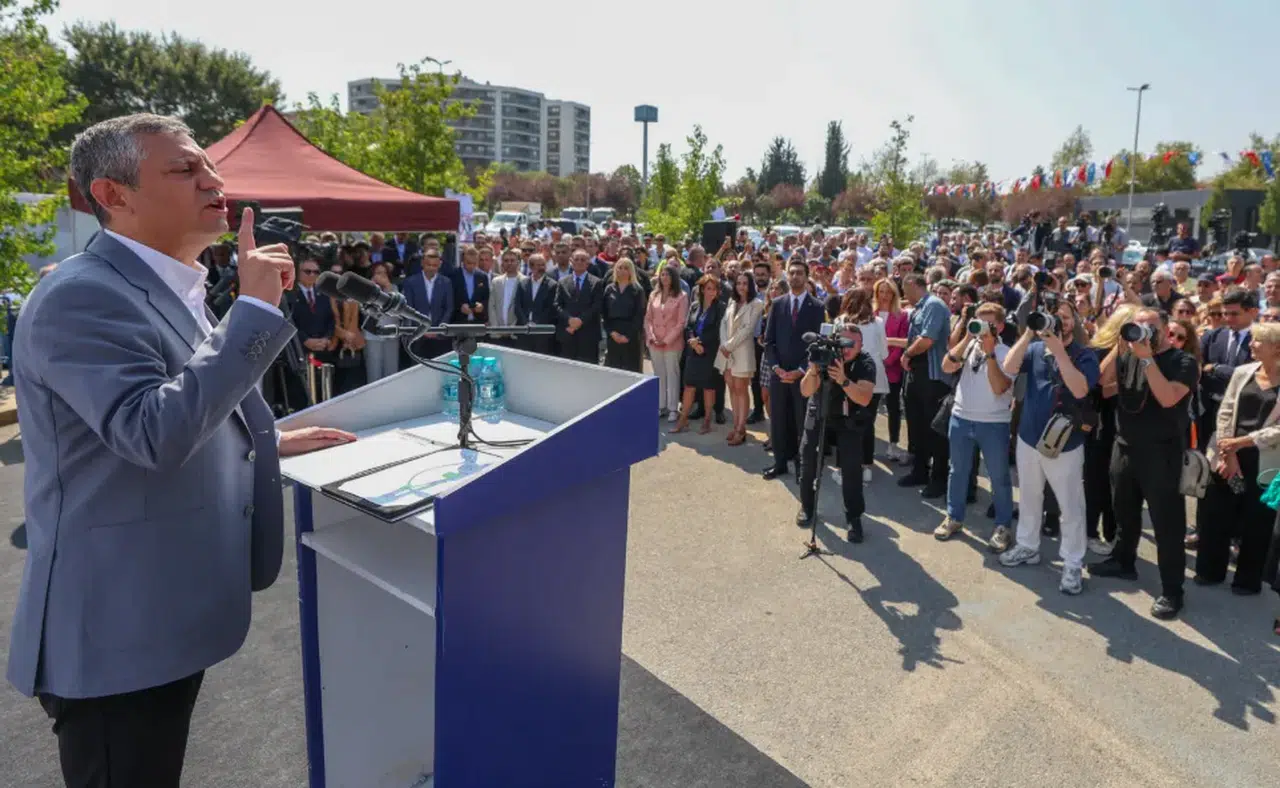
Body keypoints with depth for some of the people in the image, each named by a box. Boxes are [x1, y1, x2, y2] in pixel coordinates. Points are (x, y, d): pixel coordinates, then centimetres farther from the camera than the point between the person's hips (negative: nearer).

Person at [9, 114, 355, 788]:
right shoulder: (80, 297, -19)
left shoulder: (171, 289, 11)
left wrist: (266, 444, 11)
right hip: (115, 631, -9)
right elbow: (152, 432, -32)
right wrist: (254, 309, -28)